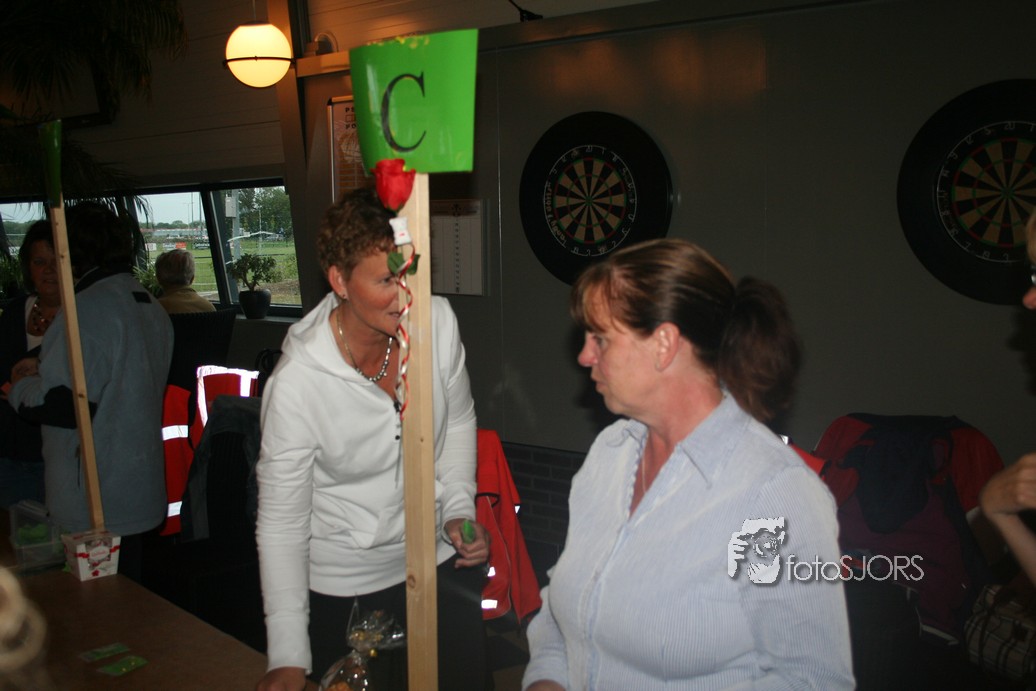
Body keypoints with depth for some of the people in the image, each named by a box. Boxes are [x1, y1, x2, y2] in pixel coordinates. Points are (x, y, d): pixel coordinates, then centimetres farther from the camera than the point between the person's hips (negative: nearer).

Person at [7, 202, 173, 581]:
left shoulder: (89, 307, -18)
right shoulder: (149, 305, 10)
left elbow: (64, 403, -22)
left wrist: (19, 389, -1)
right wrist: (46, 366, 23)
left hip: (93, 500, -9)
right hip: (138, 489, 9)